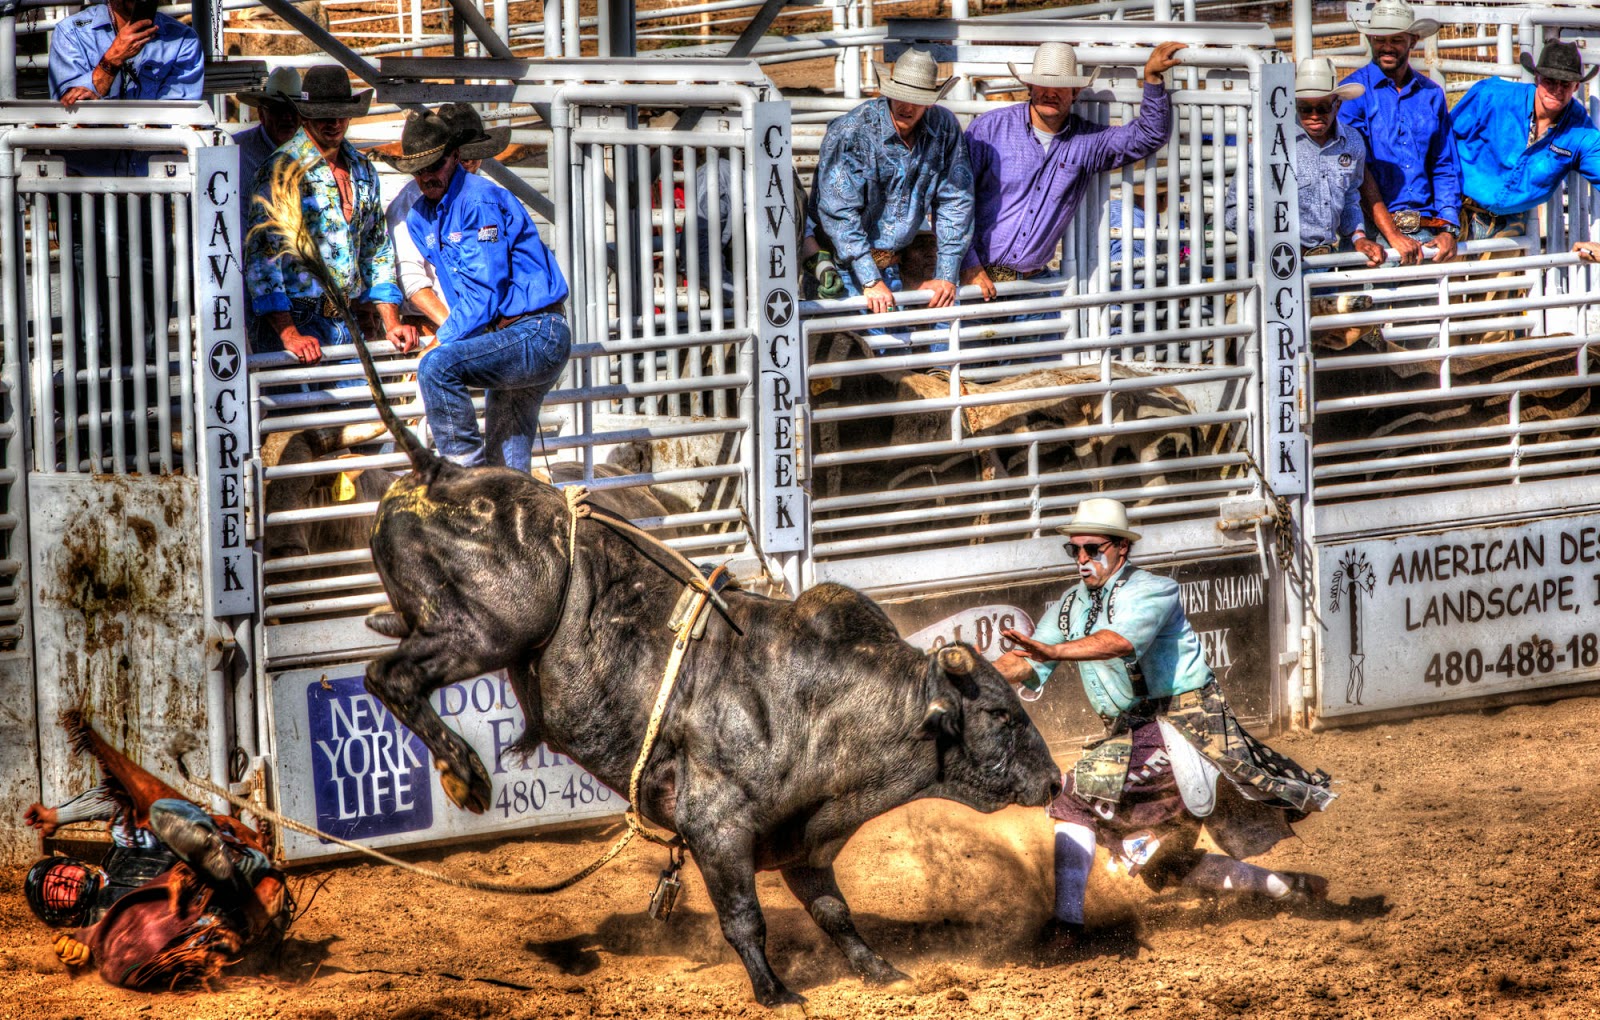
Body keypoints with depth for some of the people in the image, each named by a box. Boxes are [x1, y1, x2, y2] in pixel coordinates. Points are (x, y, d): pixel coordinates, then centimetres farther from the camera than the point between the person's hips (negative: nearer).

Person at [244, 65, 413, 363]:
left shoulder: (362, 170, 14)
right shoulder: (282, 171, -7)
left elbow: (378, 252, 21)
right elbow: (261, 258, -13)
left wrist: (392, 325, 10)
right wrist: (290, 336, -21)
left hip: (347, 327, 6)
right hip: (297, 324, -6)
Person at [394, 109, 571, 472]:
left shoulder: (481, 201, -16)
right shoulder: (420, 218, 11)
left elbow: (483, 293, -20)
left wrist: (441, 343, -16)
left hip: (536, 334, -10)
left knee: (436, 366, -28)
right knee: (506, 467, 10)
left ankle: (467, 468, -22)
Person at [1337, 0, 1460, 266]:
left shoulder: (1431, 94, 16)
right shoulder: (1353, 93, 1)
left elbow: (1444, 168, 17)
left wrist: (1448, 229, 1)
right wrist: (1393, 235, -14)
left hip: (1426, 233, 4)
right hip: (1376, 232, -4)